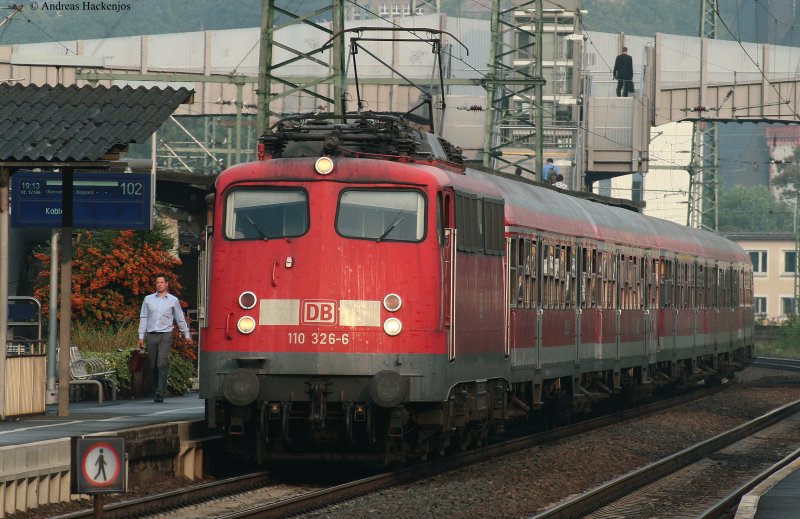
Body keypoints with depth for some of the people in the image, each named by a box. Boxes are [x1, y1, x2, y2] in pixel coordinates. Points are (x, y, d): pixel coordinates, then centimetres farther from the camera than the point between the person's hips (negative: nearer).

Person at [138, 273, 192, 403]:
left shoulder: (173, 300, 8)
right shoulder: (148, 299, 11)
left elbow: (180, 319, 15)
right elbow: (143, 318, 13)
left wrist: (187, 334, 18)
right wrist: (141, 336, 9)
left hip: (165, 335, -3)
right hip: (151, 335, 3)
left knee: (162, 364, -14)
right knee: (153, 366, 4)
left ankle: (160, 393, -21)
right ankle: (157, 389, 15)